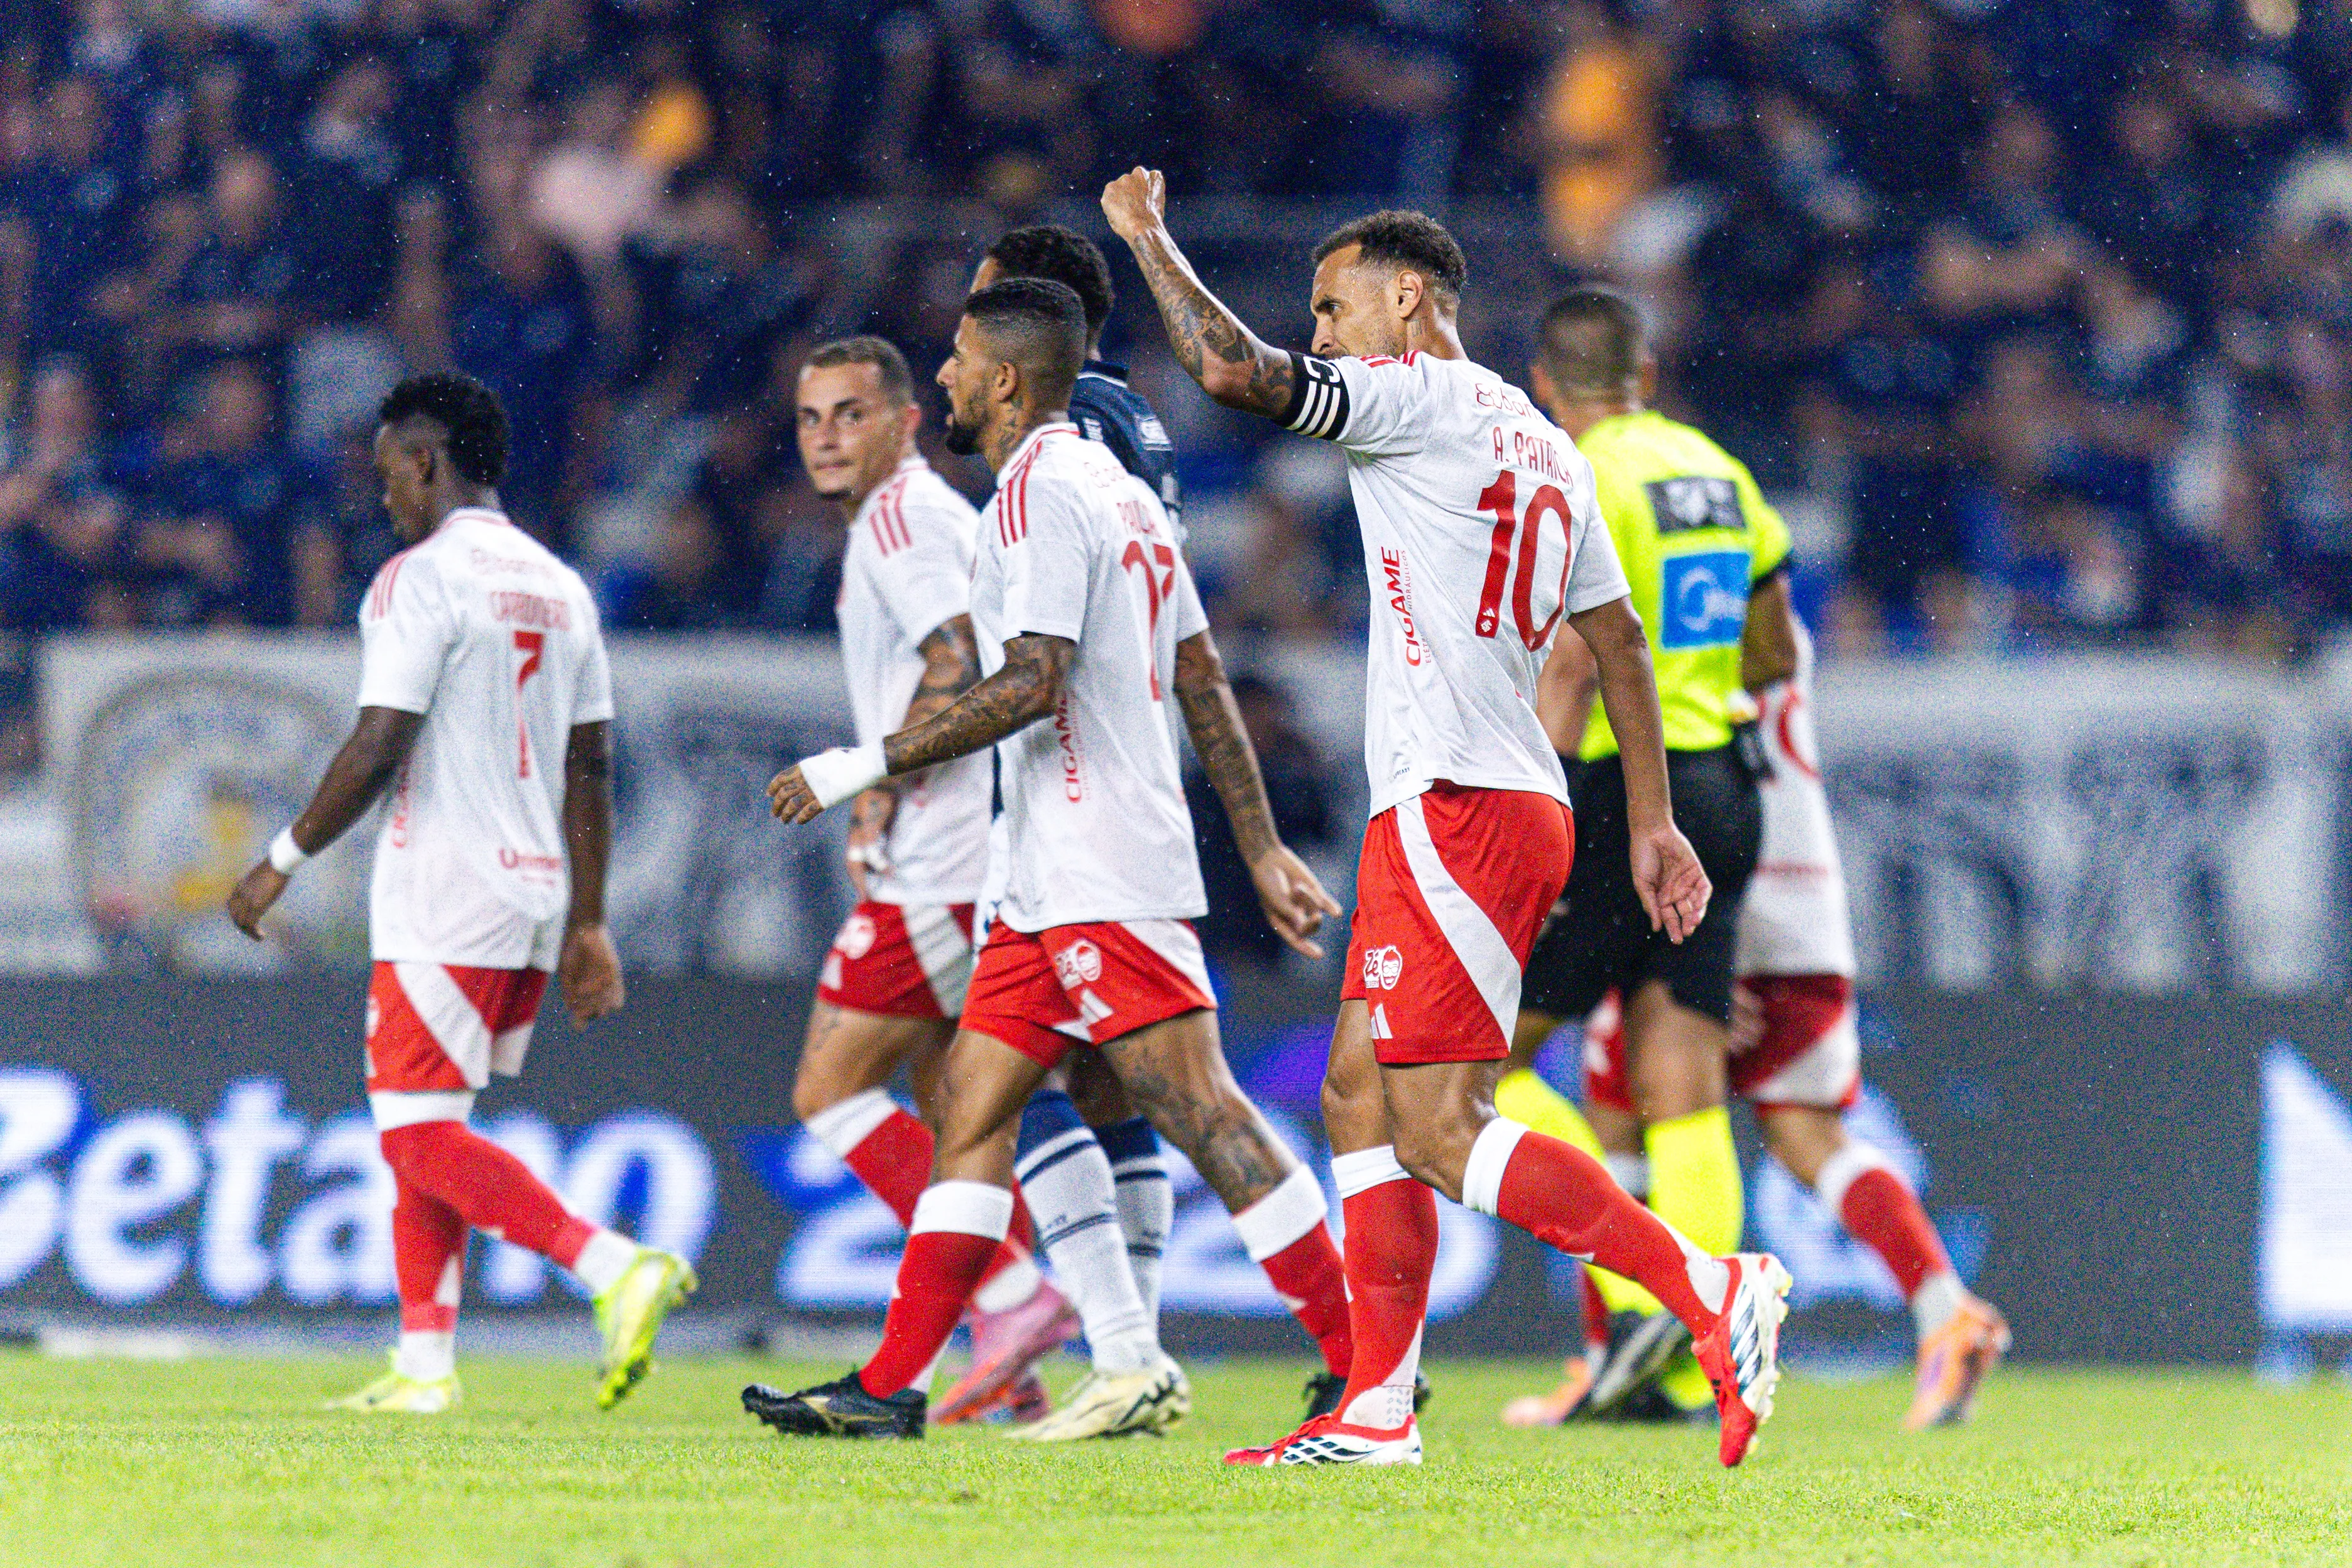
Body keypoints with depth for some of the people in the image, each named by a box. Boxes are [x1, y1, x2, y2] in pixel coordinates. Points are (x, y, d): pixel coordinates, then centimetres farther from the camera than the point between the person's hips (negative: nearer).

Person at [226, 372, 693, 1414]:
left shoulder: (422, 579, -10)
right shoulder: (561, 588, 14)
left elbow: (377, 751, -16)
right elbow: (591, 769, 15)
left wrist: (281, 864, -5)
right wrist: (586, 927, 18)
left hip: (445, 904, -8)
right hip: (534, 898, 8)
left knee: (419, 1135, -8)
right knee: (418, 1129, 15)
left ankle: (619, 1269, -23)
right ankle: (425, 1364, 11)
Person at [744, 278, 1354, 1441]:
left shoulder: (1042, 491, -12)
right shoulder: (1119, 491, 18)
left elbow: (1032, 684, -22)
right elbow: (1204, 683, 20)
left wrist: (866, 766, -17)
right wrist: (1264, 851, 21)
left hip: (1101, 878, -10)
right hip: (1051, 884, 10)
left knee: (1199, 1110, -11)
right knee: (971, 1111, 8)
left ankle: (1363, 1367, -11)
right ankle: (888, 1388, 8)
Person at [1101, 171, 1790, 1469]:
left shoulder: (1418, 394, -7)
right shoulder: (1541, 444, 20)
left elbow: (1233, 371, -17)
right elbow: (1618, 638, 21)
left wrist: (1145, 232, -3)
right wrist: (1651, 822, 22)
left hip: (1456, 808, -10)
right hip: (1486, 805, 10)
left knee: (1439, 1133, -13)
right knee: (1359, 1097, 11)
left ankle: (1714, 1294, -18)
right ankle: (1376, 1411, 10)